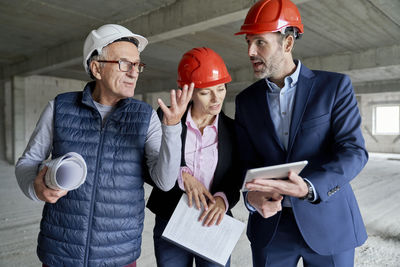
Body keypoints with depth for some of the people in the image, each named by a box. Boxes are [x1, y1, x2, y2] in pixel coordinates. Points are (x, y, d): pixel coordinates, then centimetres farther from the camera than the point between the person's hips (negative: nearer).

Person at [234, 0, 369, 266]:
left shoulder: (335, 85, -6)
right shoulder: (246, 100, 2)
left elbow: (353, 151, -12)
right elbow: (248, 161, 3)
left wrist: (308, 187, -29)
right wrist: (252, 195, -18)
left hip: (329, 223, -2)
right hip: (270, 226, 2)